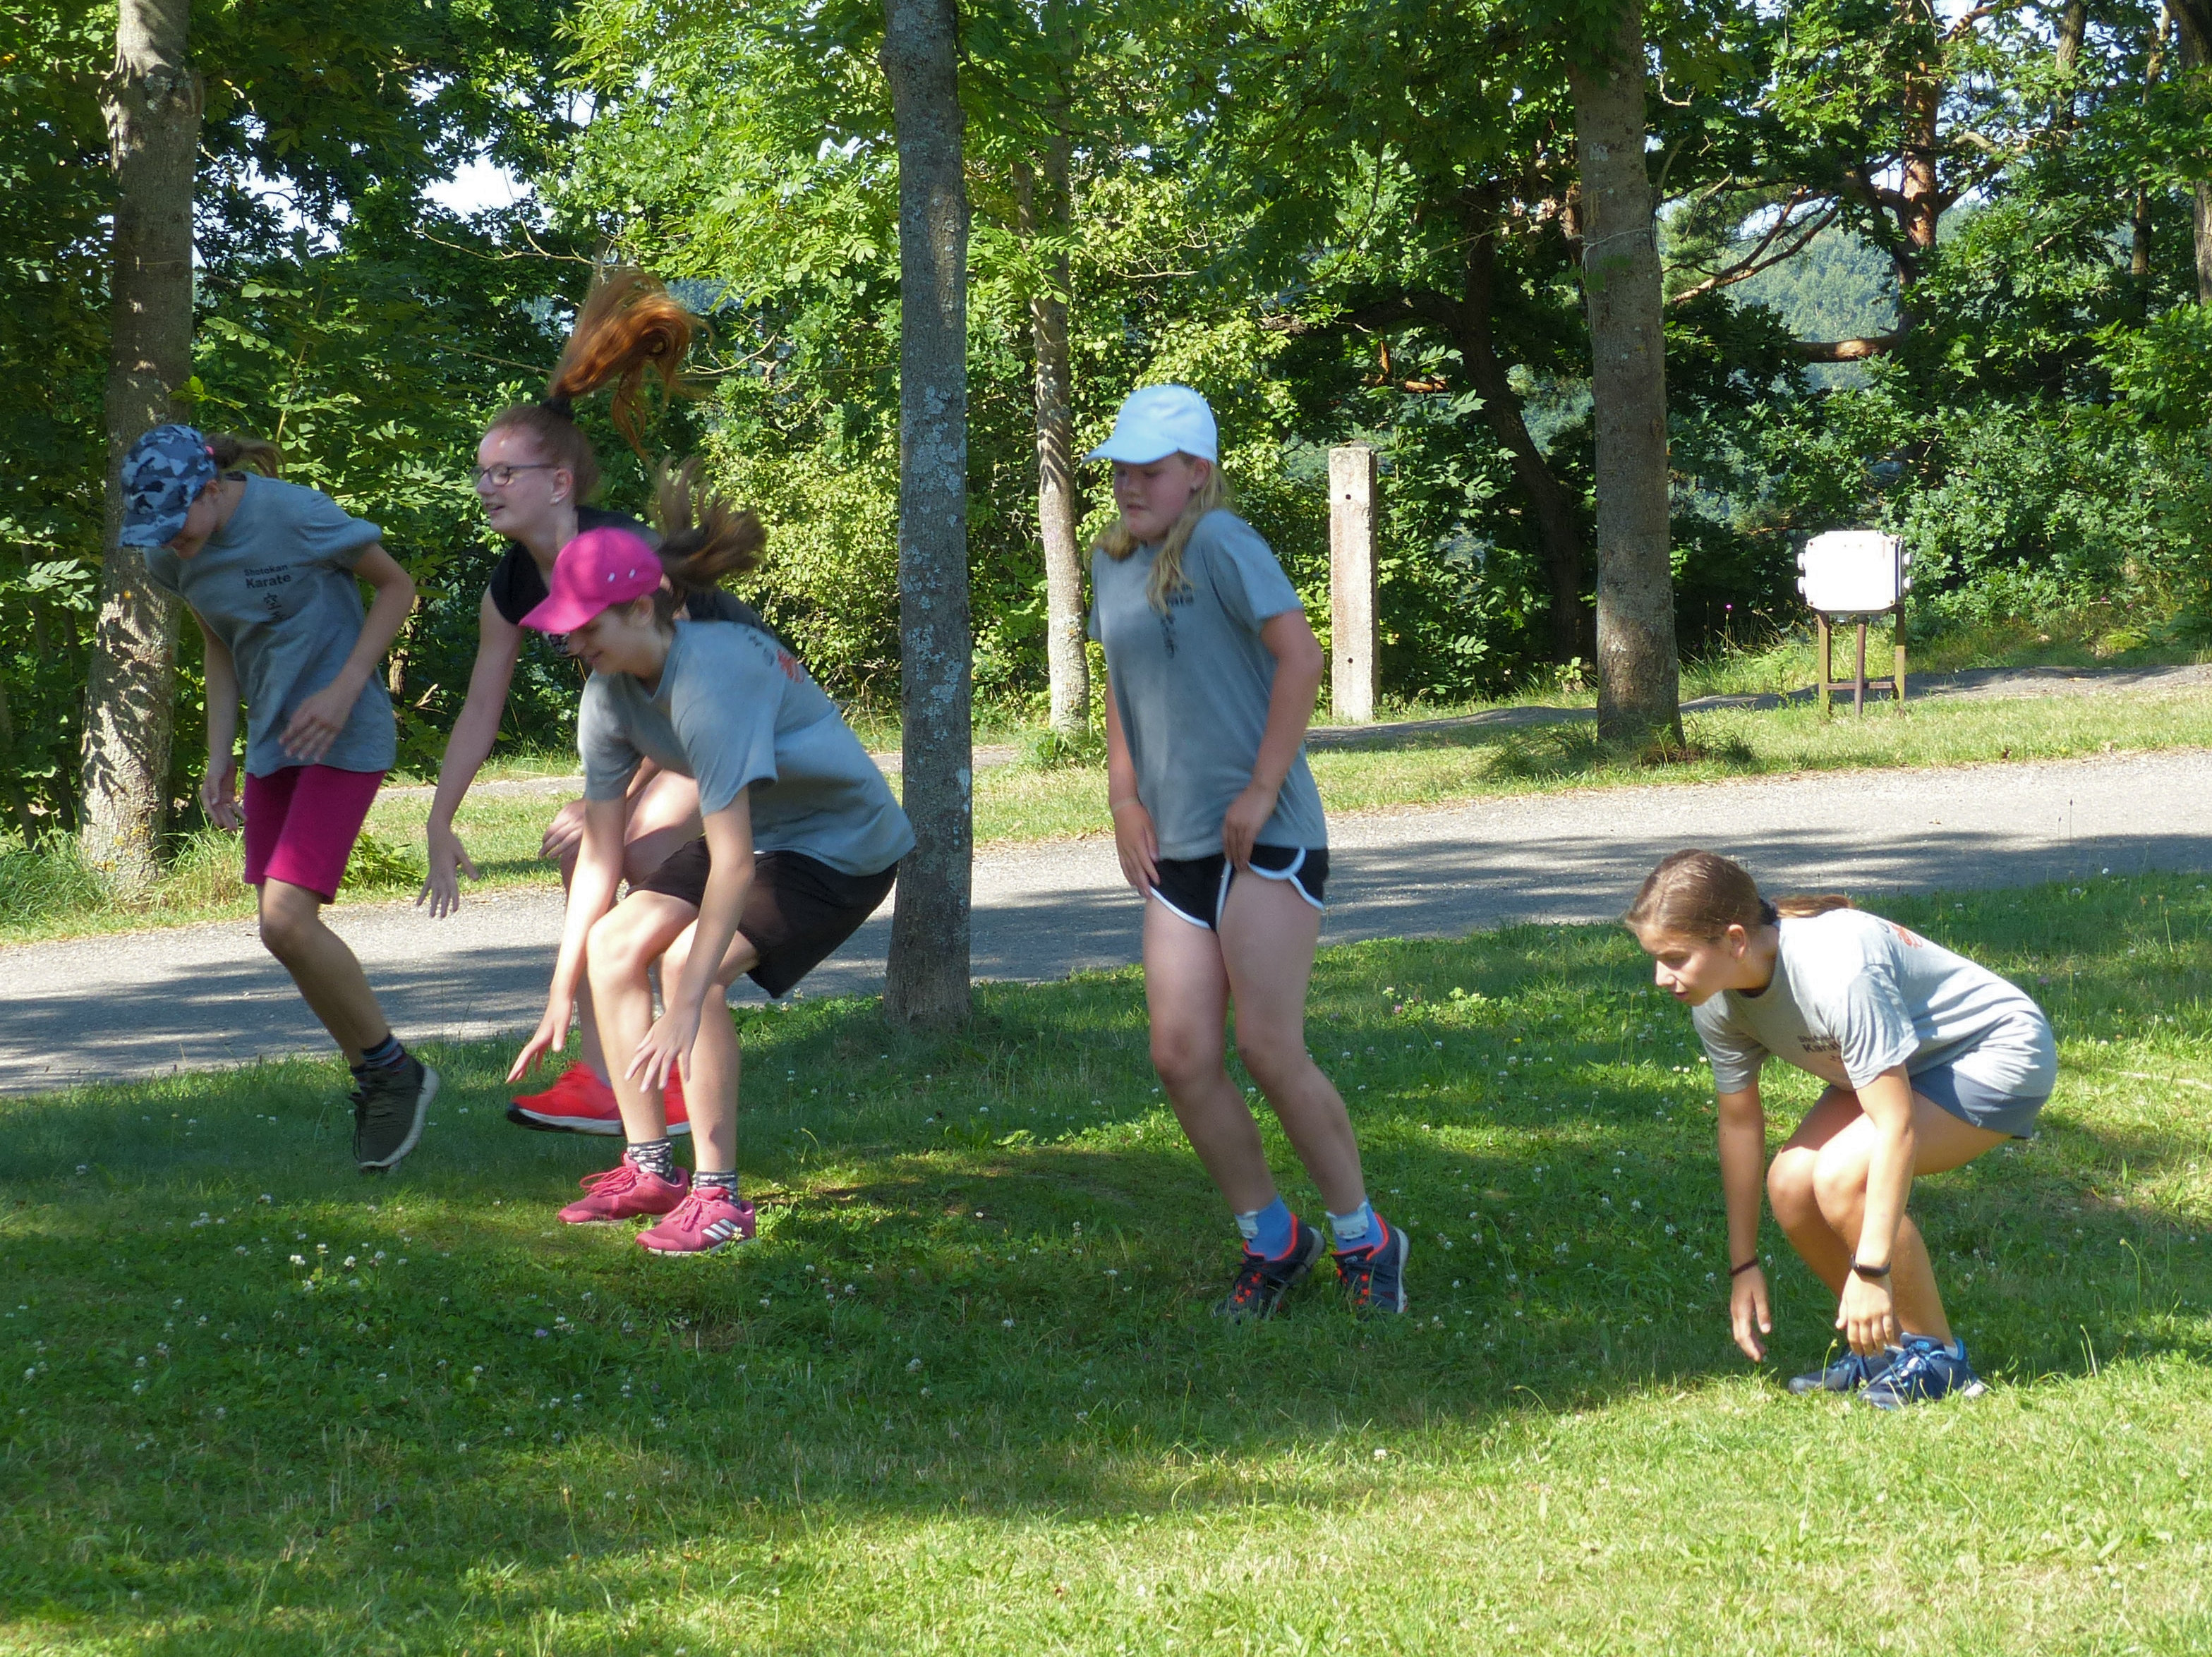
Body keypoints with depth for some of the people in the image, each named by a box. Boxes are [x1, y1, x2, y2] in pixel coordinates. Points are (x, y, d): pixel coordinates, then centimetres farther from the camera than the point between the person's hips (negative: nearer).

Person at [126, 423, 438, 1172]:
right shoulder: (172, 555, 0)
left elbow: (397, 587, -8)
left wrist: (344, 690, -17)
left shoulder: (295, 515, -20)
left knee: (287, 921, -17)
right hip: (274, 744, 7)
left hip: (343, 738, -7)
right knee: (281, 928, 5)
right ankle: (373, 1079, 22)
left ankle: (394, 1072, 1)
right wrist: (220, 760, 6)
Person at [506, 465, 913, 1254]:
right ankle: (649, 1169, 5)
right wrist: (561, 997, -5)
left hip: (843, 844, -8)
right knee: (612, 943, -5)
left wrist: (685, 1010, -38)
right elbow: (600, 854, -4)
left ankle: (717, 1196, -15)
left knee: (688, 963, -25)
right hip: (757, 832, 8)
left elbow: (732, 865, -36)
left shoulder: (711, 680, -34)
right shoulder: (610, 693, -9)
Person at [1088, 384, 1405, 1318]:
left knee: (1269, 1050, -11)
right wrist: (1124, 795, 13)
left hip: (1263, 838, -7)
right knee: (1181, 1057, -1)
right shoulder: (1111, 562, 14)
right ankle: (1270, 1241, 15)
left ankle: (1363, 1241, 6)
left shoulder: (1218, 543, -10)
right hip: (1176, 850, 7)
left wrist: (1261, 790, -17)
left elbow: (1300, 655, -17)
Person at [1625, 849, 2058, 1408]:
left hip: (2000, 1053, -8)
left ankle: (1935, 1353, -9)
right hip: (1906, 1065, 8)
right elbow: (1739, 1121, 1)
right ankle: (1886, 1344, 8)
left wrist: (1871, 1269, -34)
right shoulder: (1716, 1000, -12)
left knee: (1842, 1176, -27)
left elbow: (1897, 1127, -35)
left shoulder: (1837, 973, -37)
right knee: (1791, 1182, -13)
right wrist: (1743, 1265, 2)